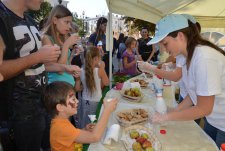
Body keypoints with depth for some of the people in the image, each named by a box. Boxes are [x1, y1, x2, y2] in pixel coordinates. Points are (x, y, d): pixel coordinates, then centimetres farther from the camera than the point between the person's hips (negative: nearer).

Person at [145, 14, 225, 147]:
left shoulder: (204, 58, -29)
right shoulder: (190, 54, -5)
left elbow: (203, 109, -25)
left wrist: (166, 117, -17)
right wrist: (173, 112, -4)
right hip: (213, 120, 7)